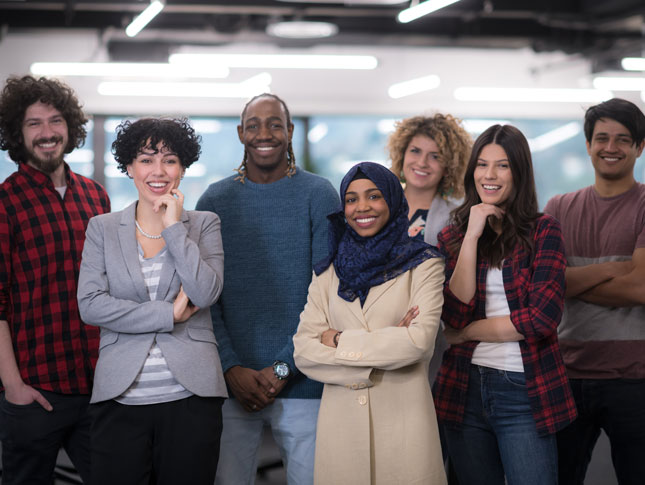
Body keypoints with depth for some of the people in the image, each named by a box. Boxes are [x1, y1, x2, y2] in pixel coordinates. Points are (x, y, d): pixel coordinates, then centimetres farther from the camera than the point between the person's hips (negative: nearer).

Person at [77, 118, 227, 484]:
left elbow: (206, 293, -8)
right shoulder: (102, 228, 8)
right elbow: (90, 304, -4)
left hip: (190, 397, 0)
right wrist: (168, 314, -9)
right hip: (121, 398, 0)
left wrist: (174, 227, -8)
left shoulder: (204, 224, 8)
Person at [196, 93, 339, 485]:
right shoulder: (215, 200, 6)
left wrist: (283, 368, -10)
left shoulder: (318, 195, 0)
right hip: (230, 384, 2)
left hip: (302, 383, -1)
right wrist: (232, 369, -7)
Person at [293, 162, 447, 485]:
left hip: (403, 420, -2)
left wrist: (340, 341, -6)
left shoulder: (423, 265, 3)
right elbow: (303, 352, 0)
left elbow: (419, 342, -12)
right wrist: (380, 355, -11)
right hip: (340, 419, 2)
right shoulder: (329, 273, 11)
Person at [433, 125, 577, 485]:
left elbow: (543, 316, -13)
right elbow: (455, 315, -8)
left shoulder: (543, 230, -1)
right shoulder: (452, 236, 7)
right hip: (466, 389, 3)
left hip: (525, 392, -3)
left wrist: (467, 332, -6)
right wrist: (472, 236, -10)